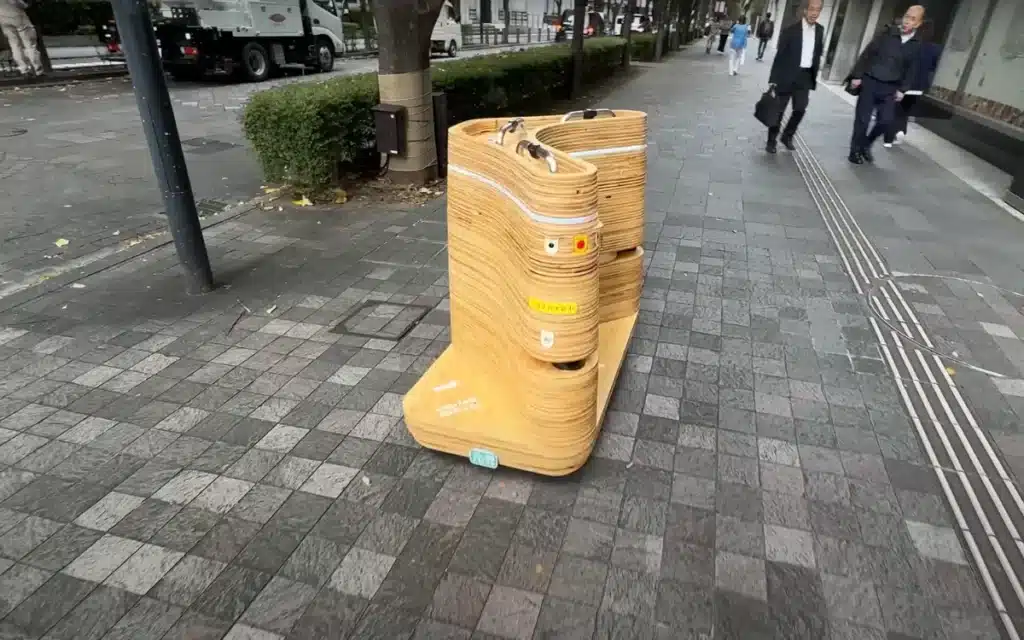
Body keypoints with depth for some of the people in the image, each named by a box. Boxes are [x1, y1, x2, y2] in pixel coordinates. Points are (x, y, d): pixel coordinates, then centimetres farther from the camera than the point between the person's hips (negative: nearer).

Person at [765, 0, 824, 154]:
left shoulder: (820, 31, 6)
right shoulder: (790, 30, -9)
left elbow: (817, 55, 13)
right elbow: (780, 55, -9)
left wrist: (814, 77, 11)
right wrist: (773, 79, -12)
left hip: (805, 76, 5)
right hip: (787, 75, -4)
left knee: (800, 109, 4)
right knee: (779, 110, 2)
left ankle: (787, 136, 22)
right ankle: (772, 141, 12)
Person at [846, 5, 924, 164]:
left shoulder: (917, 46, 3)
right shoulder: (887, 33, -2)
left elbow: (911, 70, 8)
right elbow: (867, 54, -2)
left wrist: (902, 89, -1)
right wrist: (857, 75, -8)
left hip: (889, 88, 2)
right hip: (870, 82, -2)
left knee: (886, 121, -3)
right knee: (863, 119, 0)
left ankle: (866, 145, 19)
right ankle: (855, 150, 13)